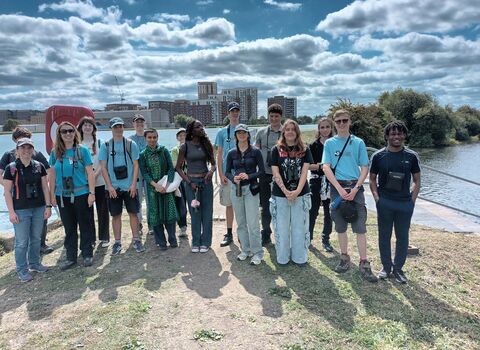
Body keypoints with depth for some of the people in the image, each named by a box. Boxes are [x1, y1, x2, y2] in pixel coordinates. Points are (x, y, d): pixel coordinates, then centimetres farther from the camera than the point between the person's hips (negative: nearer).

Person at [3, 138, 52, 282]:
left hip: (39, 208, 3)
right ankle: (22, 270, 18)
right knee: (22, 242, 3)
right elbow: (7, 191, -4)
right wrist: (11, 212, -9)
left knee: (36, 238, 15)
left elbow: (45, 187, 7)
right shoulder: (11, 168, -5)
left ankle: (34, 263, 33)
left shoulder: (39, 166, 3)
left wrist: (48, 206, 2)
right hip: (21, 210, -3)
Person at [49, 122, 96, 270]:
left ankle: (87, 254, 21)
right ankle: (71, 257, 23)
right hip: (63, 196, 3)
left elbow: (90, 173, -5)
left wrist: (92, 193, -10)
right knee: (69, 228, 12)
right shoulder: (55, 152, 4)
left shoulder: (82, 150, -4)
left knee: (85, 225, 7)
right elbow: (53, 175, 8)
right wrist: (52, 194, 6)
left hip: (82, 194, -3)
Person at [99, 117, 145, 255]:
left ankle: (136, 240, 14)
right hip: (113, 187, 1)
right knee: (116, 215, 7)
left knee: (133, 213, 4)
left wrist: (133, 184, -8)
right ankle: (117, 242, 17)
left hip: (129, 186, 0)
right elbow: (103, 167, 1)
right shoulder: (105, 145, 3)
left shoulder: (131, 144, 2)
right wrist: (109, 186, -6)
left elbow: (135, 165, 1)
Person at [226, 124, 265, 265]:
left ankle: (257, 253, 6)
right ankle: (245, 250, 25)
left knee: (253, 223, -7)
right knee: (241, 222, 11)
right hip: (236, 189, 4)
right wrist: (233, 178, -11)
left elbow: (261, 171, -2)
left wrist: (249, 176, -17)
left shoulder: (255, 151, -2)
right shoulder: (231, 153, 5)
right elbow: (227, 171, 10)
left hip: (251, 189, -3)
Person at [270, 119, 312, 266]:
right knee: (281, 228, 7)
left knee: (300, 227, 8)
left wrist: (297, 191, -16)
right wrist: (285, 191, -14)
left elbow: (304, 172, -4)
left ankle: (300, 257, 21)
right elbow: (275, 173, -4)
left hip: (301, 194, 1)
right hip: (280, 195, 0)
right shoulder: (276, 150, 2)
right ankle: (282, 257, 21)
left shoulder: (304, 150, 5)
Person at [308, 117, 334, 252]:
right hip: (316, 181, -1)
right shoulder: (314, 145, 2)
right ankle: (308, 237, 19)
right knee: (313, 211, 4)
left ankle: (326, 239, 21)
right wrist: (320, 166, -17)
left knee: (329, 212, 8)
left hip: (331, 182, 1)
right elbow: (308, 165, -1)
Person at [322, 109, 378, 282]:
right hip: (337, 187, 1)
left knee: (360, 227, -4)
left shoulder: (358, 142, 5)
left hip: (355, 187, -1)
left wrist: (355, 189, -11)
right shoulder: (329, 143, 5)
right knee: (340, 226, 9)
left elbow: (364, 168, 2)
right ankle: (345, 258, 23)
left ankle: (364, 263, 3)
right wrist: (340, 189, -14)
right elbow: (326, 167, -3)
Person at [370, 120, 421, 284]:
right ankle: (386, 267, 24)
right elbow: (372, 179, 6)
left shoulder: (411, 156, 2)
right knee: (384, 236, 8)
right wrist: (377, 198, -5)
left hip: (405, 203, 1)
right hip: (384, 203, 0)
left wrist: (412, 200, -3)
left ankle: (398, 268, 23)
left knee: (402, 237, 8)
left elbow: (417, 181, 7)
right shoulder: (378, 156, 0)